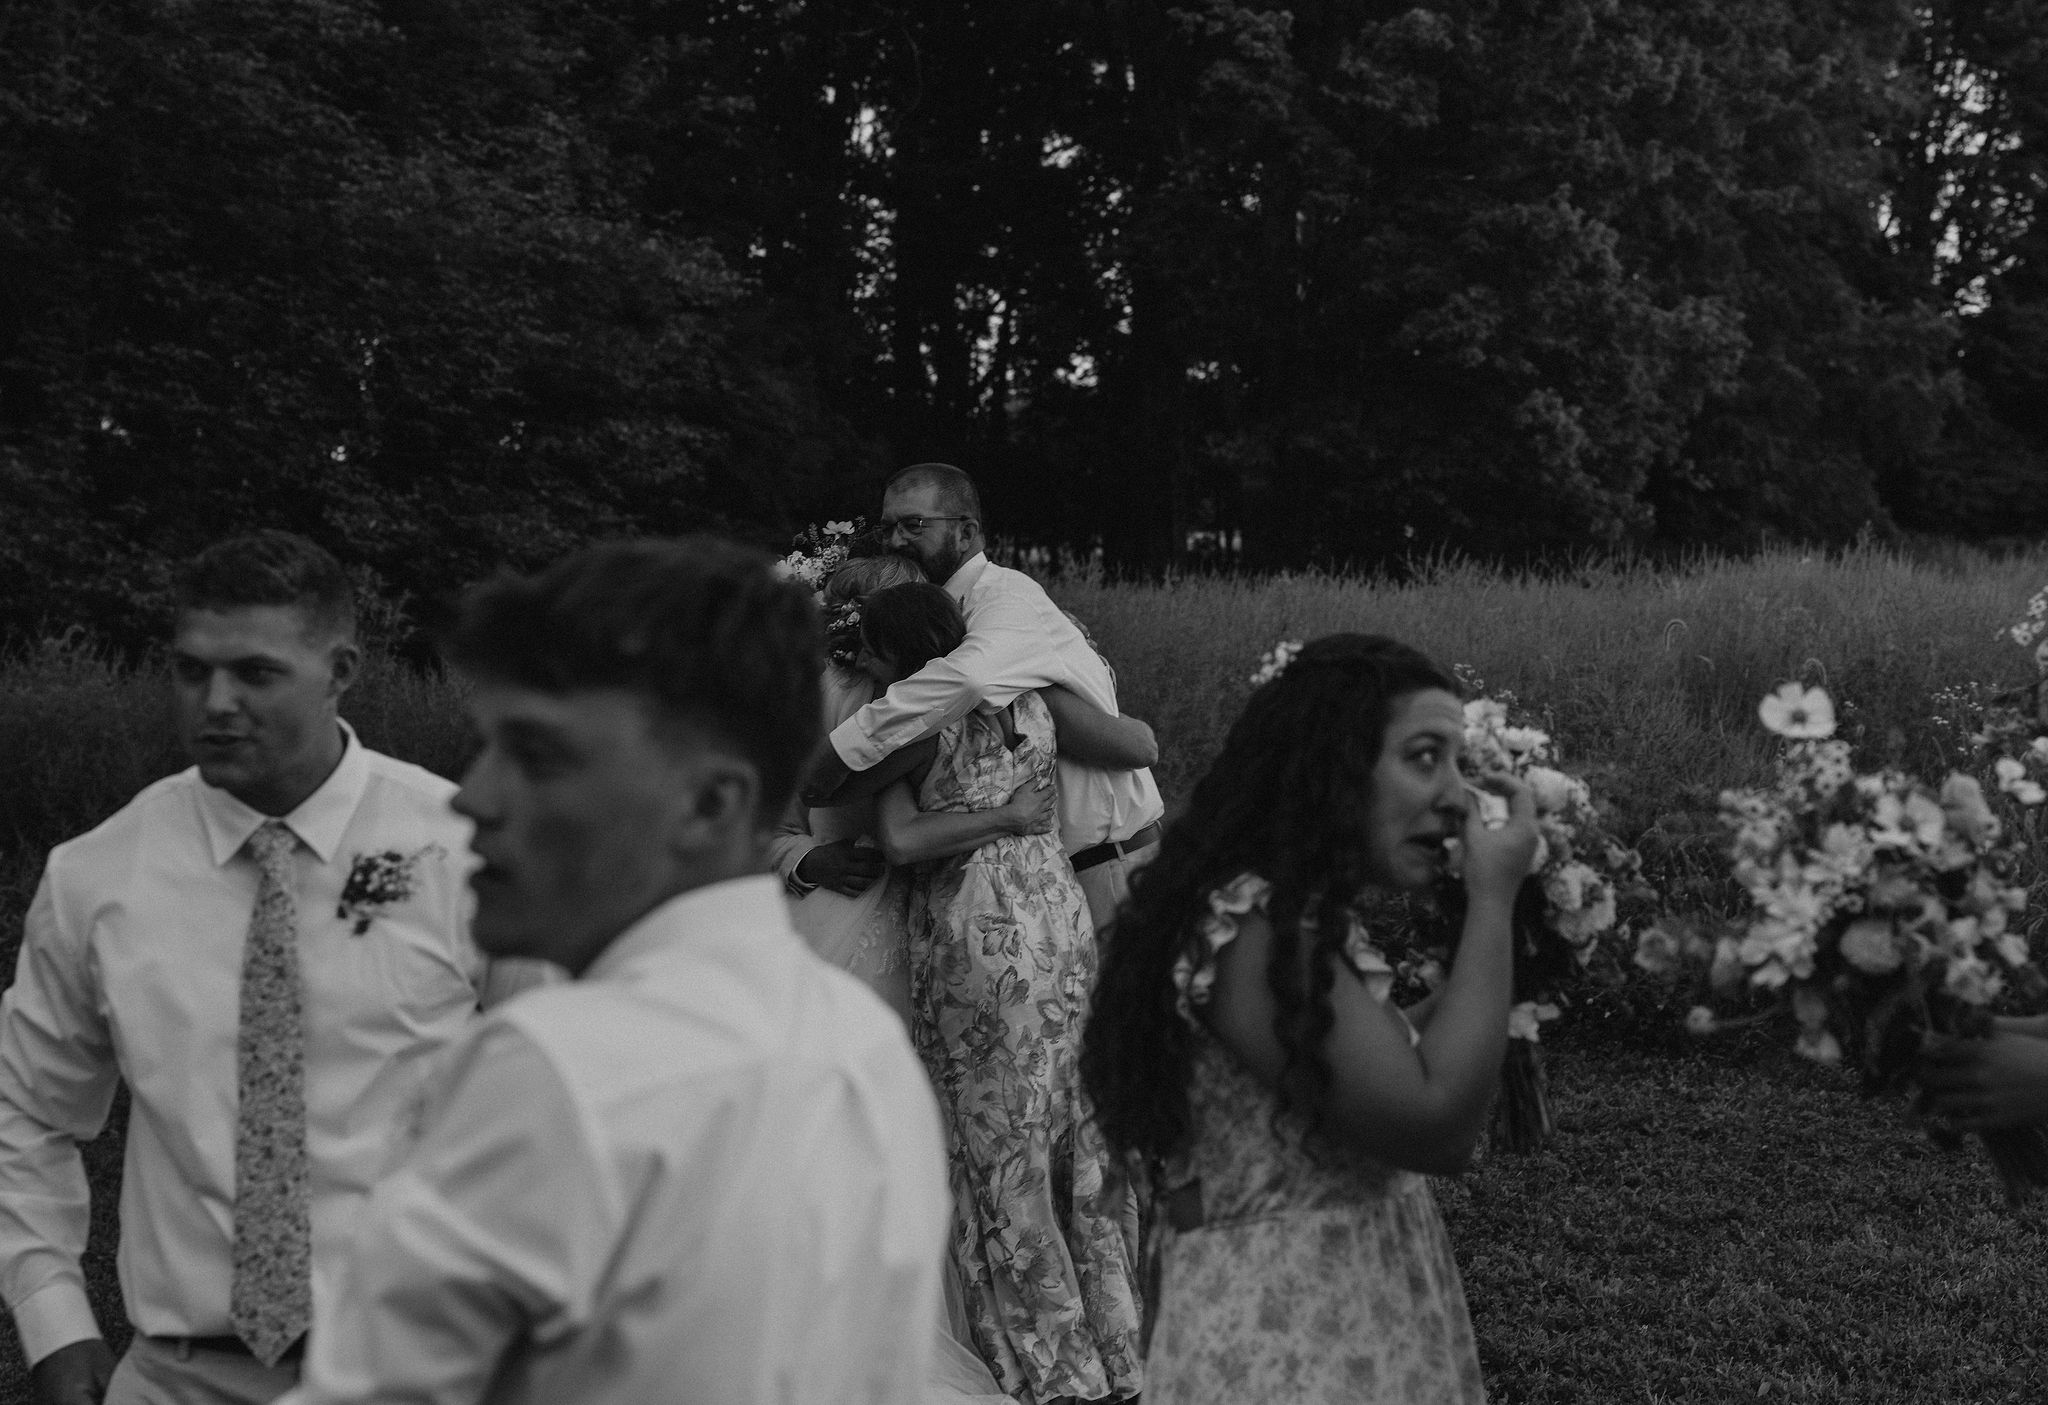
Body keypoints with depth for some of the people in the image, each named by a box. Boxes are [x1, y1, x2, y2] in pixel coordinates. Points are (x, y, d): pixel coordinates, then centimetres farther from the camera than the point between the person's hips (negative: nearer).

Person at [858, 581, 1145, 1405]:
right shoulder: (1028, 699, 6)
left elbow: (899, 841, -20)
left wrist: (994, 816, -8)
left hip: (973, 935, -5)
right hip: (1057, 912, 6)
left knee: (999, 1142, 6)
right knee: (1073, 1129, 14)